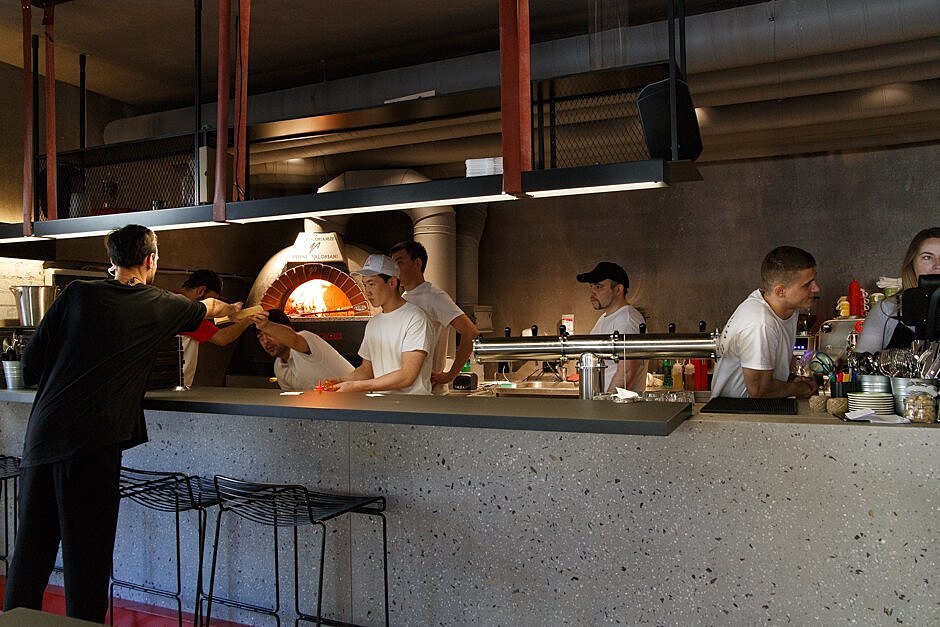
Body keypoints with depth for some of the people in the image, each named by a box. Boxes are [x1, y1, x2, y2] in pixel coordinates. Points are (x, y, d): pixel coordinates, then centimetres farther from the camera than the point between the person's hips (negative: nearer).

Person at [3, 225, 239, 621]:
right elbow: (209, 309, 27)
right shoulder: (160, 306, 4)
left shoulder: (77, 294, 5)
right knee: (86, 556, 6)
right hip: (92, 445, -3)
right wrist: (233, 309, 48)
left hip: (41, 435, 4)